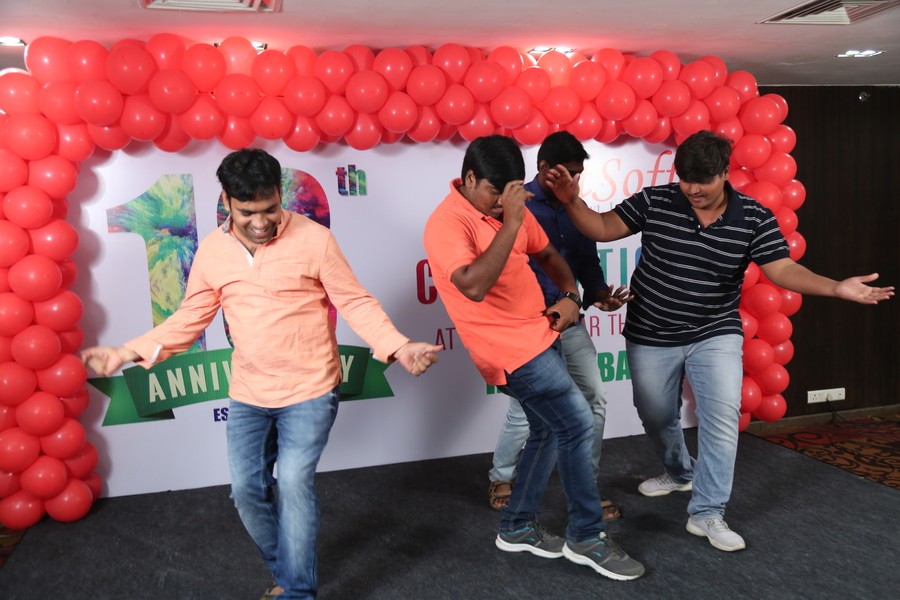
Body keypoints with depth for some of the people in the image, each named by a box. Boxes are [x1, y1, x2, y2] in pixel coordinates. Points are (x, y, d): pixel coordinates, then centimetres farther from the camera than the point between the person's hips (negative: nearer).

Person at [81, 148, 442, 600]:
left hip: (310, 391, -4)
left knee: (294, 481, -14)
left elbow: (356, 303, -10)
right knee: (246, 489, 6)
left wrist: (397, 346, -24)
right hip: (247, 396, 5)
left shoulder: (314, 239, -13)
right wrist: (129, 352, -4)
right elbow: (189, 320, 6)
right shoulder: (211, 250, -1)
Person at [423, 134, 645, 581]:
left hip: (539, 335, 9)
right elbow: (474, 286, -34)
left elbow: (546, 254, 20)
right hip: (511, 347, -9)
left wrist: (570, 296, 2)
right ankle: (587, 538, 11)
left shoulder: (509, 209, 7)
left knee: (549, 431, 16)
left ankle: (517, 527, 31)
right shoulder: (446, 224, -18)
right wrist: (510, 223, -31)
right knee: (577, 425, -7)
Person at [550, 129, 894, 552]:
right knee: (656, 417, 16)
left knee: (722, 416, -12)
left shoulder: (755, 218, -11)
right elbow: (603, 228, -9)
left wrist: (835, 287, -32)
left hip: (716, 335, -1)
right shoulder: (655, 202, -12)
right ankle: (679, 472, 46)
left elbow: (782, 269, -16)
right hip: (650, 336, 1)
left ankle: (707, 513, 2)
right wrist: (572, 201, -25)